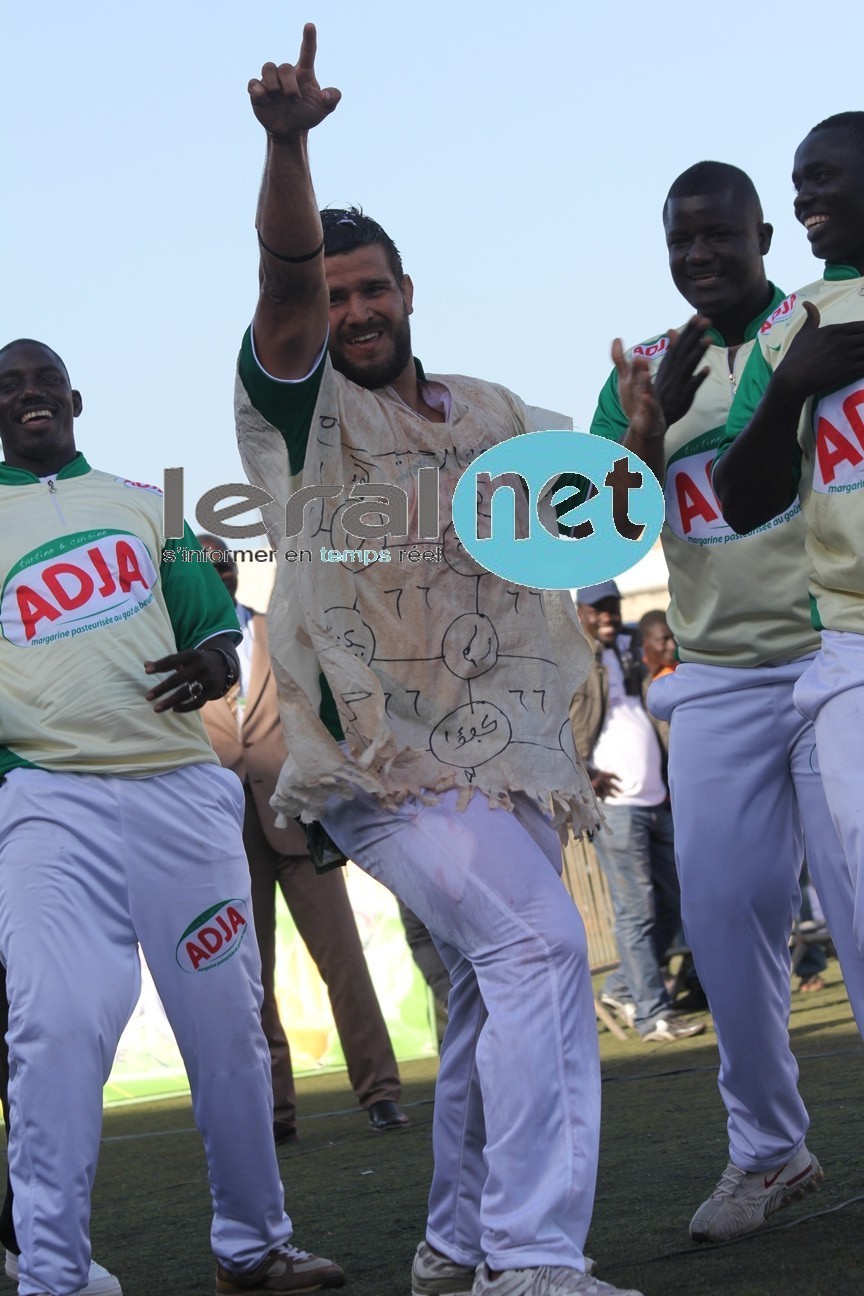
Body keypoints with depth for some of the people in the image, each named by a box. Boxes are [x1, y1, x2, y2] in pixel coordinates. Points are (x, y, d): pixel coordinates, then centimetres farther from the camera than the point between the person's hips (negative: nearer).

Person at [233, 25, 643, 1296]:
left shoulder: (491, 414, 19)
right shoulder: (294, 403, 1)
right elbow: (285, 283, -19)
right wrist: (287, 145, -35)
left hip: (507, 752, 7)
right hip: (387, 760, -7)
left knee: (494, 993, 14)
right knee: (539, 949, -24)